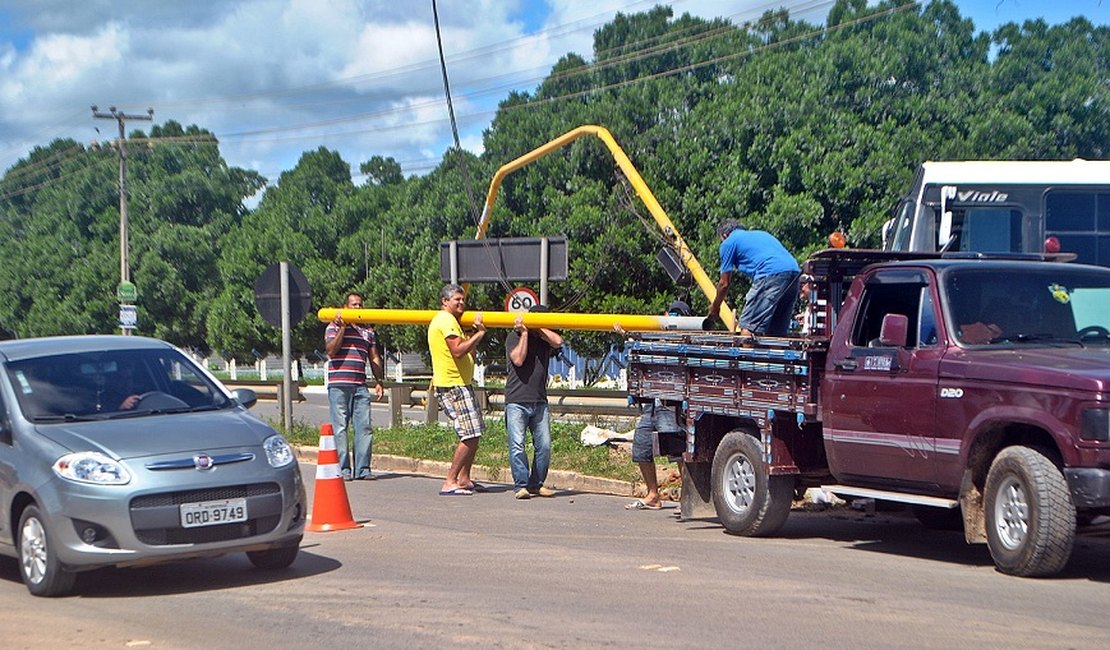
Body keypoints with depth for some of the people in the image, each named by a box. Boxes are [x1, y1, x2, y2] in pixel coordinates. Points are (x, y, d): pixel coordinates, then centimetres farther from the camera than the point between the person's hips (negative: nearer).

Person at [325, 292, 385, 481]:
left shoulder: (368, 331, 18)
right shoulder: (334, 327, 5)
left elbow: (374, 358, 19)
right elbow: (331, 350, -9)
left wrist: (379, 382, 10)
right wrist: (342, 328, -11)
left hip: (360, 386, 4)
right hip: (338, 385, -4)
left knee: (364, 426, -2)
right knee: (340, 428, -3)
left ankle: (362, 469, 1)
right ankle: (343, 470, -1)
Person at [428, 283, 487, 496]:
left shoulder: (451, 321, 22)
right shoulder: (446, 321, -11)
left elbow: (468, 354, 18)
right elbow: (458, 351, -24)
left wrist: (475, 331, 8)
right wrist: (479, 333, -18)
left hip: (461, 384, 11)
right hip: (452, 386, -11)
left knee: (474, 434, 14)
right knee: (470, 436, -13)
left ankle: (464, 479, 19)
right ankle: (450, 482, -11)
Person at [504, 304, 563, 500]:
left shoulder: (544, 338, 13)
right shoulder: (514, 337, 3)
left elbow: (558, 342, -8)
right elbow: (518, 359, -12)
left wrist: (538, 328, -5)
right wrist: (524, 332, -7)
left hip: (540, 402, 4)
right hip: (517, 401, -4)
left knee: (544, 445, -1)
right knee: (517, 445, -10)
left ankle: (536, 484, 9)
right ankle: (521, 485, -5)